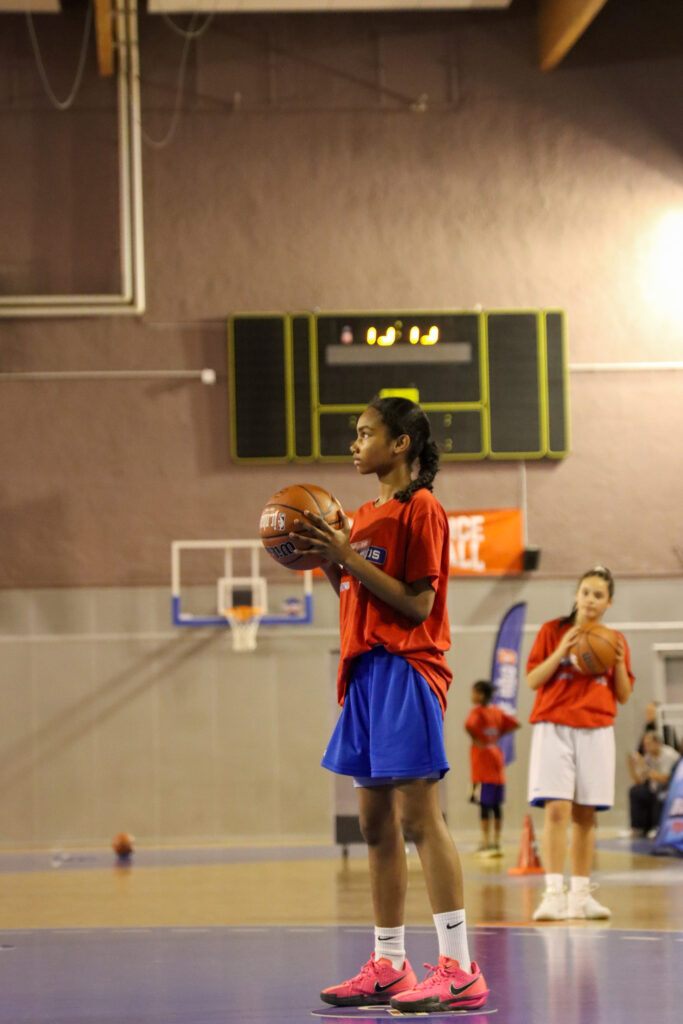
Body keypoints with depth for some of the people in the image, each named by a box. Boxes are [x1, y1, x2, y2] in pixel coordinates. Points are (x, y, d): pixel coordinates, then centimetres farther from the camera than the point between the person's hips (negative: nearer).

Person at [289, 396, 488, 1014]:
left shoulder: (420, 509, -8)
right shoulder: (367, 516, 19)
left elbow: (416, 605, -14)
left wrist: (349, 558, -16)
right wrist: (328, 559, 7)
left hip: (408, 668, -9)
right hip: (368, 672, 9)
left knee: (419, 818, -12)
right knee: (377, 823, 9)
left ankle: (459, 971, -12)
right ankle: (389, 968, 15)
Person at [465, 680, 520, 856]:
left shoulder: (477, 711, -10)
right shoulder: (497, 711, 9)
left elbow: (469, 725, -29)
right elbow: (514, 723, 16)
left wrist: (476, 740, -13)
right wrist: (498, 734, 12)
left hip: (482, 760, -6)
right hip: (496, 758, 6)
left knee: (485, 804, -5)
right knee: (496, 805, 8)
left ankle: (486, 843, -6)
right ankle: (496, 843, 11)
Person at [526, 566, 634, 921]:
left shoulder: (614, 641, 12)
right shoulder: (553, 631, 5)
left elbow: (623, 696, 12)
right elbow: (533, 680, 0)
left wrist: (619, 662, -5)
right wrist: (561, 651, -12)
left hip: (596, 731, 3)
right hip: (554, 727, -3)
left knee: (585, 814, 3)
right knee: (556, 809, -14)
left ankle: (580, 895, 10)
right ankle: (554, 893, -18)